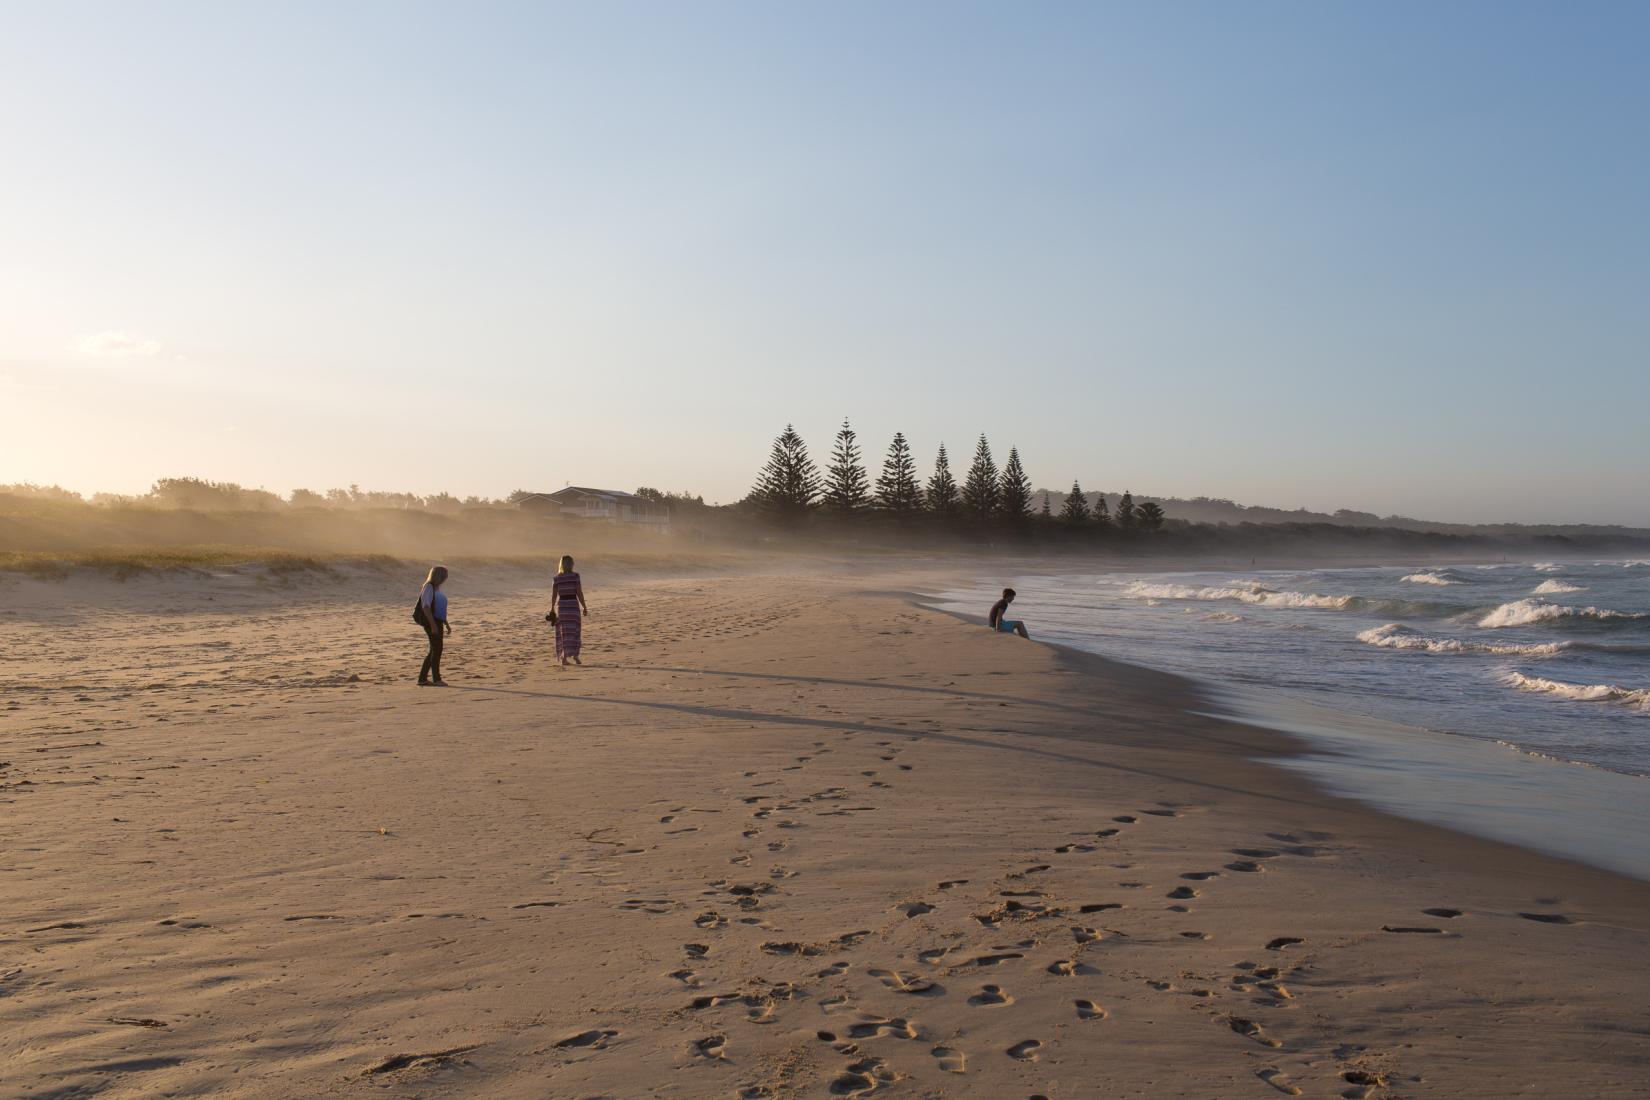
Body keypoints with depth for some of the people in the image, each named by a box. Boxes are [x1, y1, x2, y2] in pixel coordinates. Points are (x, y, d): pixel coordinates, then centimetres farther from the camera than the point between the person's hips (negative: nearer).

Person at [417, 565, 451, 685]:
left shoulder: (436, 588, 17)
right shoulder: (429, 587, -11)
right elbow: (426, 607, -19)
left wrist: (447, 625, 24)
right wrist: (433, 625, -24)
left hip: (438, 622, 9)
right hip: (431, 623, -9)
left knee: (434, 651, 10)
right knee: (436, 649, -7)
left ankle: (422, 678, 15)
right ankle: (436, 679, -3)